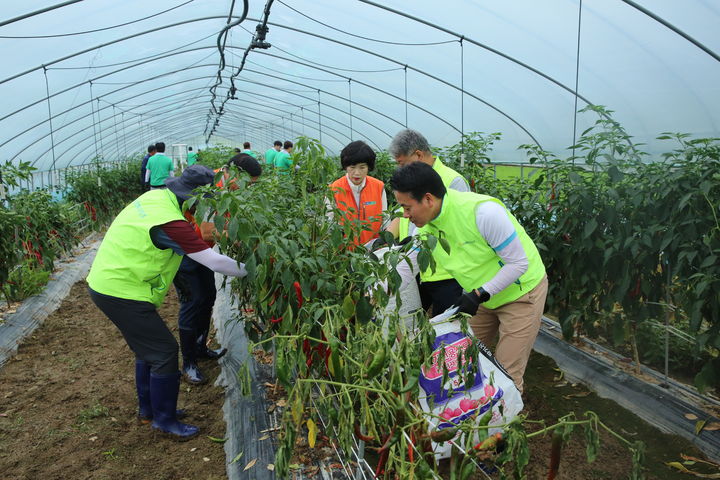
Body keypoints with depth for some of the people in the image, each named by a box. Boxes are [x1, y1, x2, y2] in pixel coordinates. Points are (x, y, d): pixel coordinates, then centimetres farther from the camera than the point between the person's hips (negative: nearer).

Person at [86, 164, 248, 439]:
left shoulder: (156, 196, 1)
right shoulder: (170, 222, -27)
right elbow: (215, 263, -27)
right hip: (121, 292, -10)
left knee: (149, 348, 21)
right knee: (164, 352, -1)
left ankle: (148, 409, 37)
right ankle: (164, 420, 15)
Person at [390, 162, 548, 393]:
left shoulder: (483, 212, -33)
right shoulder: (427, 222, -11)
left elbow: (519, 262, -24)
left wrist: (479, 295, -28)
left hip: (521, 290, -6)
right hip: (481, 295, 7)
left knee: (507, 374, -2)